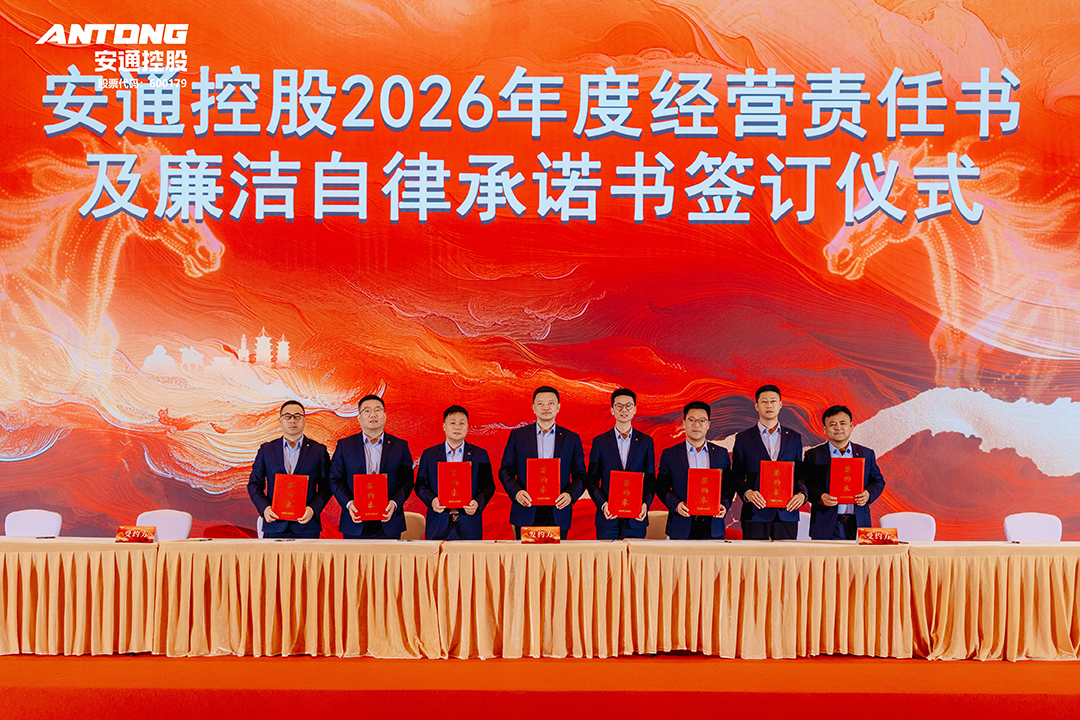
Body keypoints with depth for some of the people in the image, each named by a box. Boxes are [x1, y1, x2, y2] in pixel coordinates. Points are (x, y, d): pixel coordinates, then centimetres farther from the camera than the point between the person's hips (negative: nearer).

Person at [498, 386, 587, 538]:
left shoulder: (572, 439, 10)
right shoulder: (517, 435, 9)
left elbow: (580, 475, 8)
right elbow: (506, 470, 7)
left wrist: (570, 495, -11)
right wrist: (516, 492, -11)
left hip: (558, 513, 0)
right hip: (526, 513, 0)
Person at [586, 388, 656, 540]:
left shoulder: (646, 441, 9)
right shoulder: (599, 442, 6)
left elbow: (651, 479, 8)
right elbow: (592, 480, 4)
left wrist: (645, 504, -9)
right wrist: (603, 504, -12)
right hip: (607, 517, 0)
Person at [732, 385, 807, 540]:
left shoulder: (794, 437, 15)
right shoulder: (743, 438, 9)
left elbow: (800, 473, 15)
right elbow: (737, 476, 6)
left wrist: (802, 494, -5)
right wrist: (747, 493, -13)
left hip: (787, 513, 2)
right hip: (756, 514, -2)